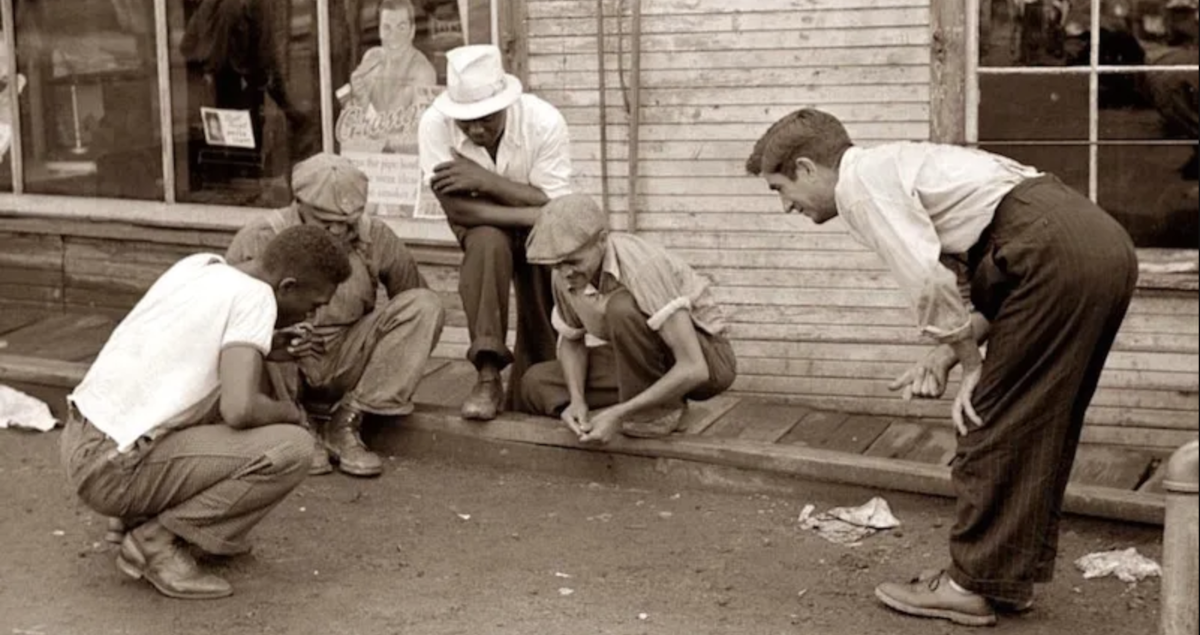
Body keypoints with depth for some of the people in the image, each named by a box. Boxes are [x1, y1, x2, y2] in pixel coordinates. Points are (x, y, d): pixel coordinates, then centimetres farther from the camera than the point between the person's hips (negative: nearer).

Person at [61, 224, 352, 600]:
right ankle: (156, 540, -4)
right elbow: (239, 410, -25)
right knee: (292, 448, -12)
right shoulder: (255, 297, -14)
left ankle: (149, 513, 17)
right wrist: (288, 411, -4)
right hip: (114, 471, -9)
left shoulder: (199, 265, 9)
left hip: (79, 443, 9)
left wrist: (277, 346, 16)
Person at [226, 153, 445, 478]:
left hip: (342, 368, 3)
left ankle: (345, 426, -19)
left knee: (425, 305, -17)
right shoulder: (260, 240, -14)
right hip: (280, 366, -3)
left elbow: (413, 301, 7)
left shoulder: (376, 238, -5)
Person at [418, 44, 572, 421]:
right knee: (488, 244, -35)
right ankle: (488, 379, -34)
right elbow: (456, 208, -29)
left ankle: (526, 404, 13)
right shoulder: (435, 124, -27)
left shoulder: (544, 122, -29)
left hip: (537, 232, 1)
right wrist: (532, 216, -37)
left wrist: (485, 180, -35)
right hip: (483, 226, -1)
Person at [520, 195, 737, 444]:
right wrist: (577, 400, -12)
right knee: (537, 383, -7)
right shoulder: (565, 276, -12)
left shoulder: (640, 267, -32)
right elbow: (571, 341, 8)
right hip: (650, 364, 7)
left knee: (622, 307, -34)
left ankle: (659, 410, -15)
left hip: (708, 360, -7)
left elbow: (693, 369, -34)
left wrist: (618, 414, -36)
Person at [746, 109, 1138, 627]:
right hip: (1105, 241, 10)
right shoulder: (899, 168, 27)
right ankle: (1013, 574, 25)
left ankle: (973, 585, 8)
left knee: (997, 422, 0)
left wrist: (971, 362, -1)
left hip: (1054, 250, -10)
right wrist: (952, 352, 11)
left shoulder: (862, 178, -1)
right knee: (1038, 424, 17)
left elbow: (926, 279, -14)